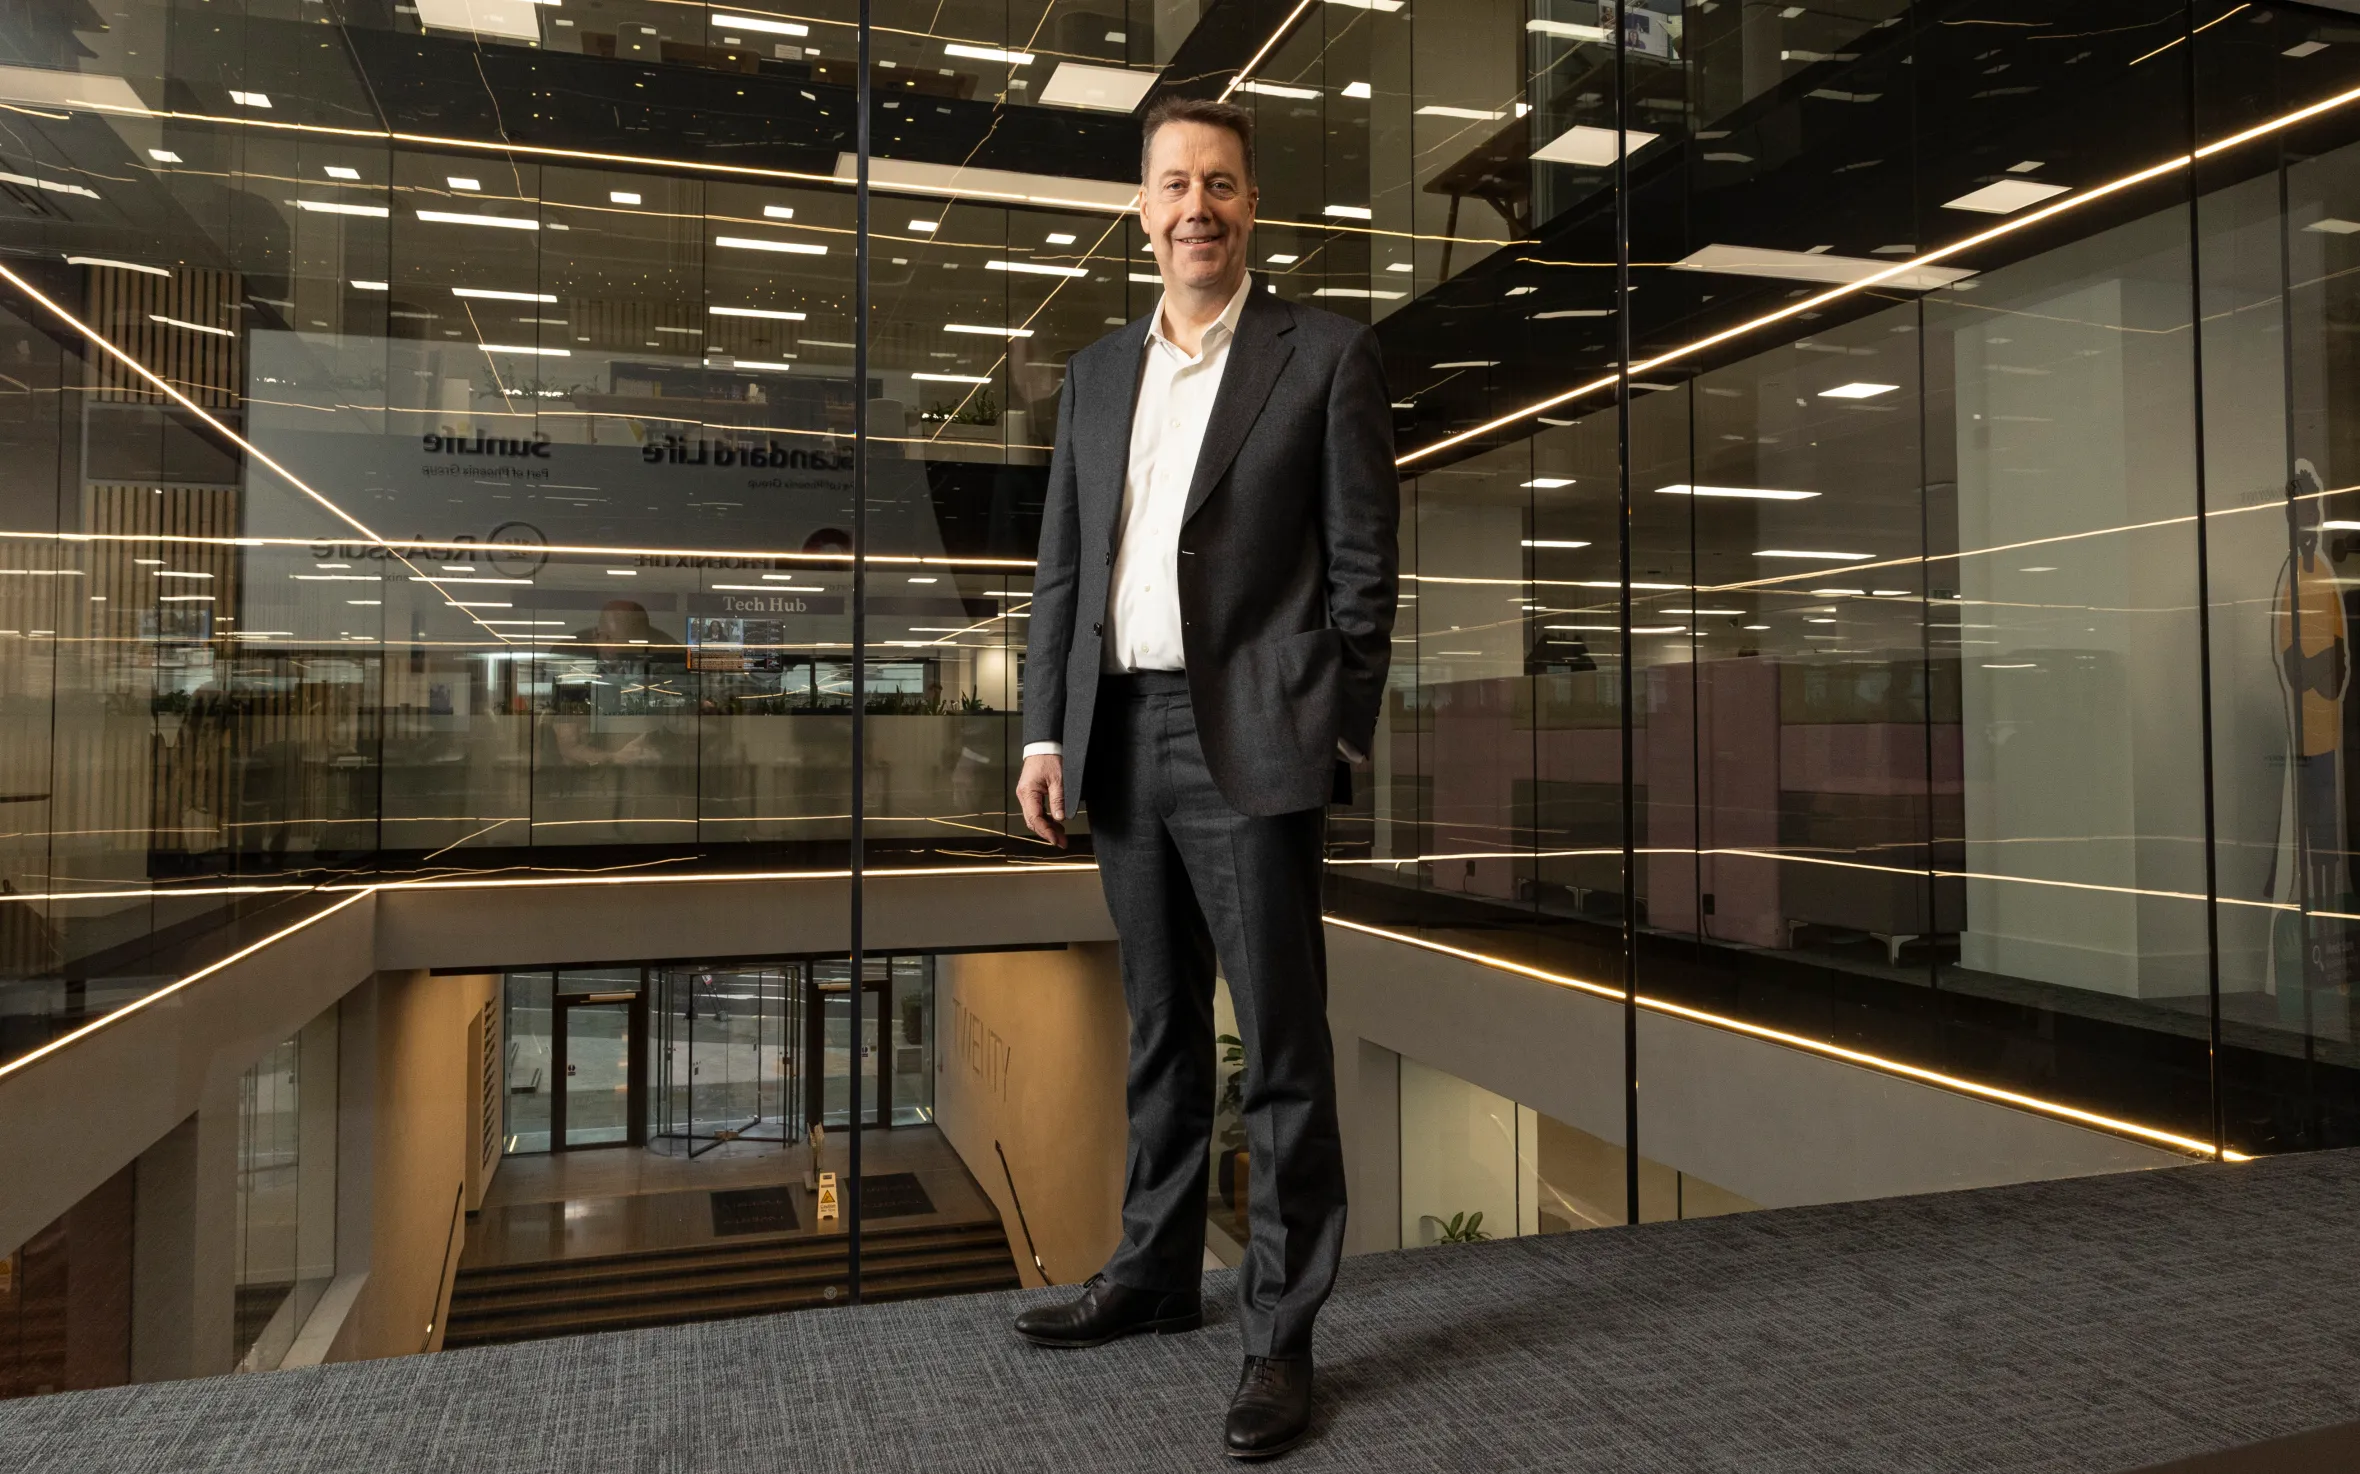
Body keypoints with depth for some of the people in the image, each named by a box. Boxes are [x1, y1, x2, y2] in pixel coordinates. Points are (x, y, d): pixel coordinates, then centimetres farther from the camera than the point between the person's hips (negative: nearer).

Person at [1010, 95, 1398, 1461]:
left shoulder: (1327, 354, 1)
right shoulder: (1098, 370, 15)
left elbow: (1364, 565, -3)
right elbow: (1064, 567, 13)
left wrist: (1336, 741, -8)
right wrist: (1047, 731, 6)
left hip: (1249, 738, -5)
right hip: (1120, 737, 6)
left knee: (1283, 1042, 0)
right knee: (1160, 1027, 16)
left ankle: (1283, 1331, 13)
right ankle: (1156, 1270, 32)